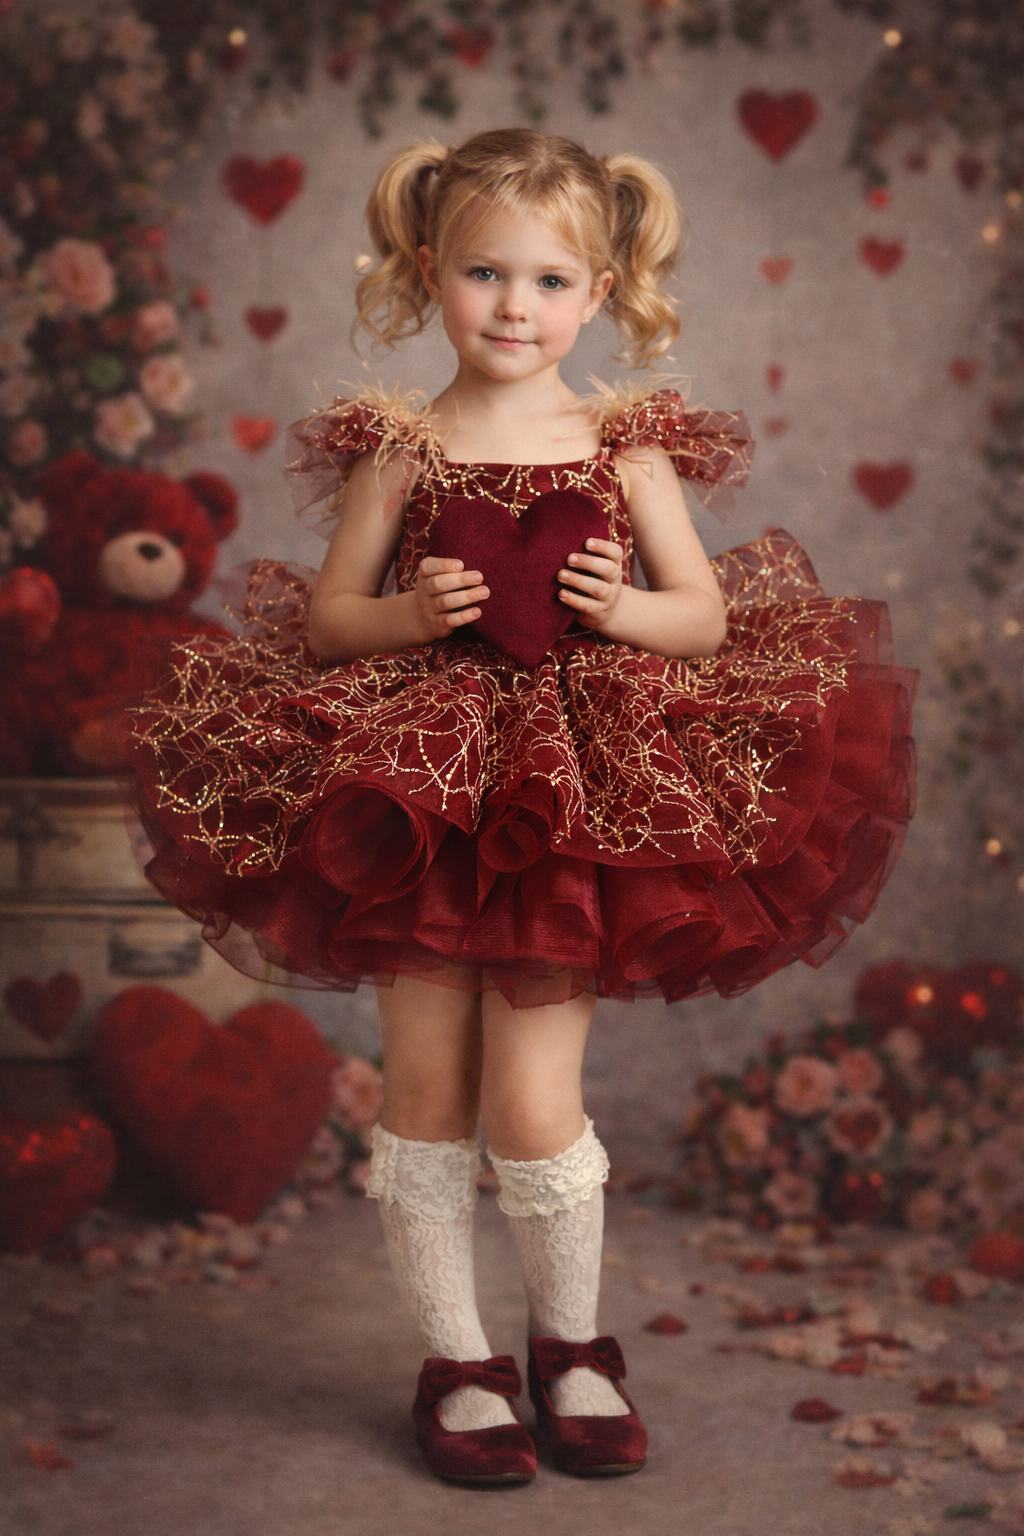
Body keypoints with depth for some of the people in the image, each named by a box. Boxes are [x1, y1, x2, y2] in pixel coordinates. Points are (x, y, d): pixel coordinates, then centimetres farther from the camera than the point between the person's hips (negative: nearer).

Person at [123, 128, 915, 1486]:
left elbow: (710, 616, 6)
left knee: (532, 1105, -2)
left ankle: (572, 1344, 24)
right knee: (424, 1093, 6)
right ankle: (456, 1361, 25)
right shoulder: (397, 448, 2)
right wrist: (411, 614, -14)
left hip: (586, 789, -1)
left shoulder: (627, 448, 3)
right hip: (421, 779, 1)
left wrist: (627, 607, -14)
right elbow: (327, 616, 5)